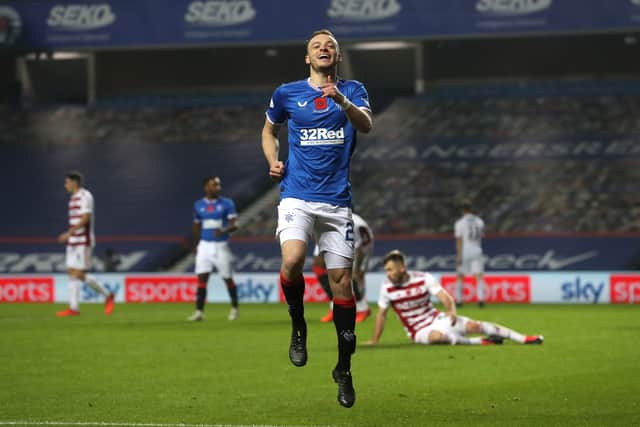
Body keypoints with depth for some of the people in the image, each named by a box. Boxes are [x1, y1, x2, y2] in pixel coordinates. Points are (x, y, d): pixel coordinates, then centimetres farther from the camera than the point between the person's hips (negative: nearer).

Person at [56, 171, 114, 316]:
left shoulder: (85, 196, -12)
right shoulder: (74, 198, 16)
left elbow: (85, 218, -21)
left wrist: (69, 233, -27)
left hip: (83, 242, -9)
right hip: (73, 243, 9)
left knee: (80, 275, -11)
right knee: (72, 273, 1)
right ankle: (74, 308, 2)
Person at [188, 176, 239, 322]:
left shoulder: (227, 204, -3)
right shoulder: (198, 205, 6)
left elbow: (234, 224, -9)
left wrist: (224, 230, -29)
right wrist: (195, 246, 20)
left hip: (221, 246, -2)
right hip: (204, 245, 2)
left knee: (228, 278, 5)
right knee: (202, 278, -7)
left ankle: (234, 308, 23)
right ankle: (199, 311, -8)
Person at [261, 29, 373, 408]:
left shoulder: (353, 91, 5)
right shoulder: (287, 94, 8)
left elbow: (367, 125, -15)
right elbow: (269, 130, 24)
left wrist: (343, 102, -33)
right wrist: (273, 161, 5)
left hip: (337, 201, 1)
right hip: (297, 196, 0)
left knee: (342, 279, 1)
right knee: (292, 260, -27)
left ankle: (344, 368, 14)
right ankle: (298, 327, 0)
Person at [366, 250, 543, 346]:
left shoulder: (423, 279, -8)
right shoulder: (387, 288, -6)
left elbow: (446, 298, -13)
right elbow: (381, 314, 4)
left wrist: (451, 311, -33)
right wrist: (374, 341, 3)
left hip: (436, 318, 1)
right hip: (419, 331, -1)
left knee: (474, 325, -17)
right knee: (437, 336, -38)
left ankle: (524, 338, -11)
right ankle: (480, 342, -24)